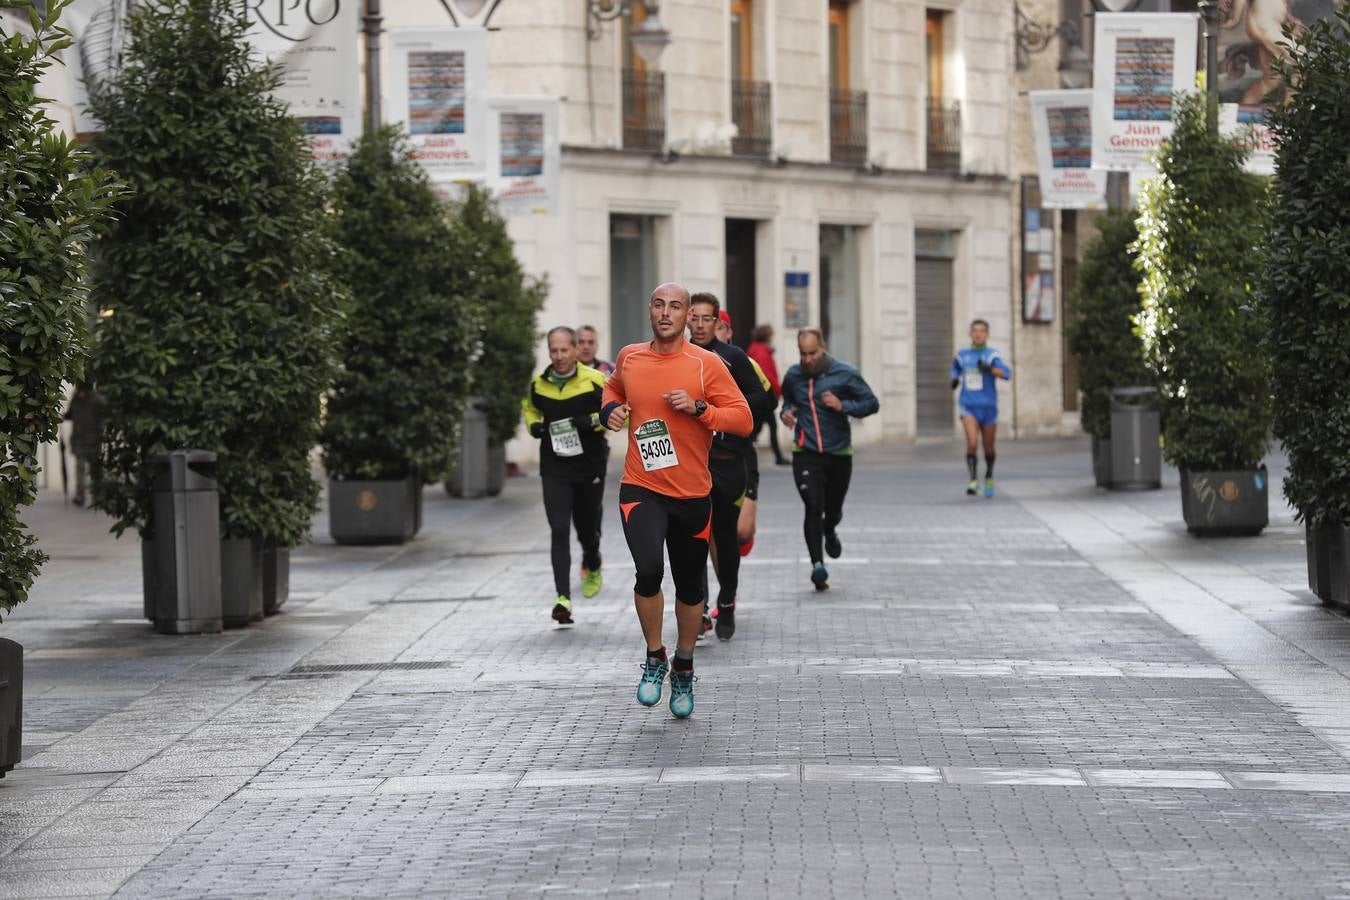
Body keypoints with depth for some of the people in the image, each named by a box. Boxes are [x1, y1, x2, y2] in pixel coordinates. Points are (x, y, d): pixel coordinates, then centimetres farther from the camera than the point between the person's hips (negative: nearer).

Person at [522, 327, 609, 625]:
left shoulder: (595, 381, -9)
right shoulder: (538, 385, 2)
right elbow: (530, 408, 23)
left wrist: (595, 420, -20)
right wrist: (533, 425, 2)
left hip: (590, 467, -1)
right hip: (554, 469, 1)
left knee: (587, 528, 15)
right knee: (559, 531, -11)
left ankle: (592, 567, 50)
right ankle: (563, 597, -15)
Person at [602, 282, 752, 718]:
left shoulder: (706, 364, -5)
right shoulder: (629, 357, 4)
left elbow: (743, 419, -6)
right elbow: (614, 387, 27)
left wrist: (698, 407, -19)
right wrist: (610, 409, 5)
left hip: (692, 495, 0)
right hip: (641, 490, 0)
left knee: (690, 588, 10)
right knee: (648, 568, -23)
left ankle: (684, 668, 34)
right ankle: (654, 658, -1)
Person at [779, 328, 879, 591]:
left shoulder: (845, 374, -5)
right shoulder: (793, 376, 4)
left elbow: (872, 403, -2)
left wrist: (843, 406, -17)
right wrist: (786, 412, 1)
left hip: (839, 452, 0)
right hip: (805, 453, 0)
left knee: (833, 509, 12)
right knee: (813, 506, -17)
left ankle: (829, 532, 49)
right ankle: (817, 564, -16)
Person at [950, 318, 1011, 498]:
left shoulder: (992, 355, -2)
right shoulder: (962, 354, 7)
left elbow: (1007, 373, -17)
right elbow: (956, 368, 28)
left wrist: (989, 369, -34)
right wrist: (954, 379, 6)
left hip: (988, 407, 0)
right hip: (969, 407, 0)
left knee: (989, 449, 11)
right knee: (972, 442, -22)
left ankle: (989, 477, 38)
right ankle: (973, 481, -21)